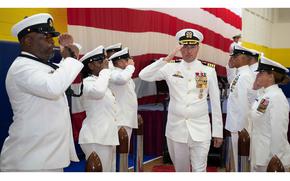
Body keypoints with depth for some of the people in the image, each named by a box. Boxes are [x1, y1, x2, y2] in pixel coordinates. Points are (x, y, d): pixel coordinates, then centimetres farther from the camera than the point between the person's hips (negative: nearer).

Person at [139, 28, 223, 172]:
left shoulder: (209, 71, 0)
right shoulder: (170, 68, 0)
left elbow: (215, 103, 2)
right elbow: (143, 75, -11)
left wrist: (218, 131, 3)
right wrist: (168, 58, -17)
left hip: (200, 130, -1)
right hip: (176, 128, 2)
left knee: (199, 170, -3)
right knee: (181, 170, 17)